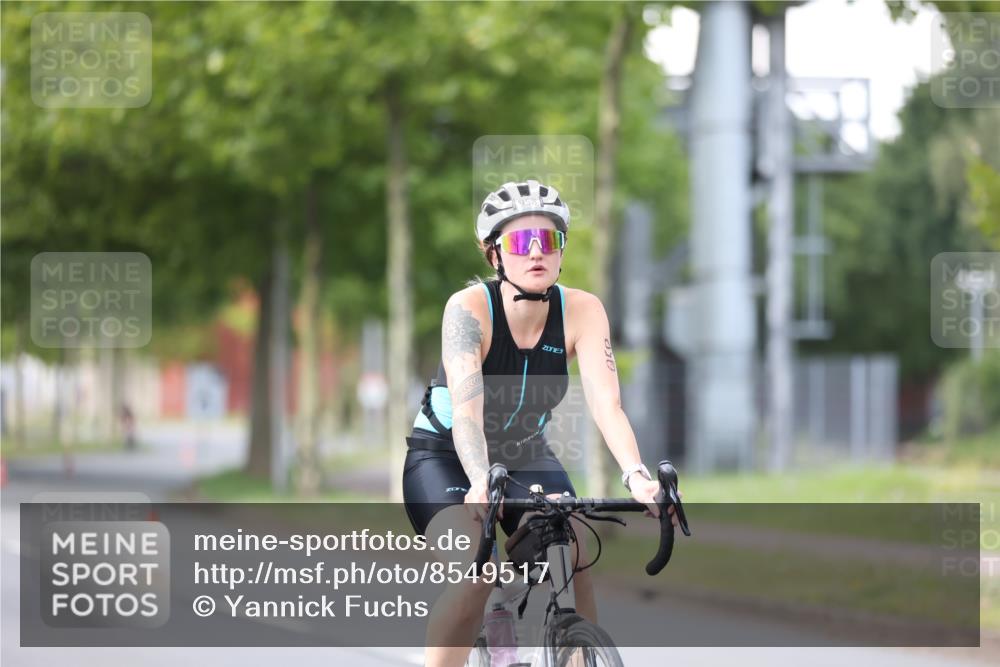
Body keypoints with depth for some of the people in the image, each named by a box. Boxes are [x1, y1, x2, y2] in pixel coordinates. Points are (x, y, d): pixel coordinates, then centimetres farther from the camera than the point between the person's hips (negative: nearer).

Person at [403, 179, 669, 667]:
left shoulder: (582, 311, -18)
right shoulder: (469, 308, -27)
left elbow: (606, 403, -27)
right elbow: (467, 410, -39)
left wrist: (637, 476, -45)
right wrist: (481, 483, -56)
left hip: (527, 459, 3)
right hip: (444, 458, -3)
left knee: (574, 570, -21)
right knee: (474, 577, -27)